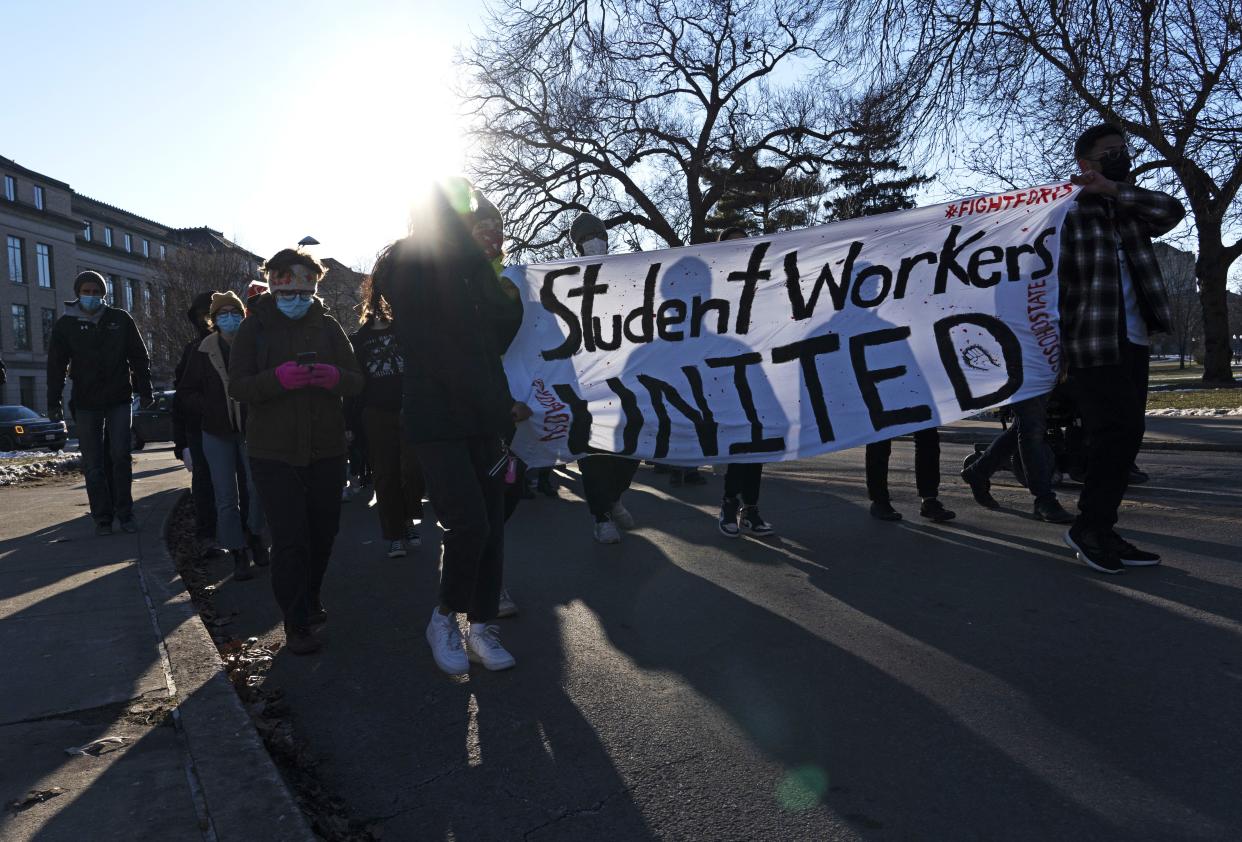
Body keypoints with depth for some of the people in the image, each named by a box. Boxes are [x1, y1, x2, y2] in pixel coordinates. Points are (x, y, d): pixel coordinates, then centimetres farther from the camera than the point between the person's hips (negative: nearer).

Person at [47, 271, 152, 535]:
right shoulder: (65, 324, 2)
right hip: (86, 403, 1)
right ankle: (102, 517, 11)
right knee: (93, 464, 4)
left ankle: (125, 513, 9)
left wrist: (144, 391, 1)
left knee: (121, 458, 0)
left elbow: (139, 357, 5)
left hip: (119, 400, 0)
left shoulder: (120, 319, 2)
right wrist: (54, 402, -2)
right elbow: (56, 365, 3)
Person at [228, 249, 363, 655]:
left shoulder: (327, 326, 8)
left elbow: (357, 381, 4)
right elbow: (237, 386, -7)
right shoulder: (255, 327, 2)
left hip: (326, 450, 3)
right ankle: (296, 625, 8)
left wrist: (333, 376, -20)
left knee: (323, 534, 12)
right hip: (274, 453, -3)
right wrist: (280, 377, -25)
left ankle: (310, 602, 36)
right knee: (290, 540, -6)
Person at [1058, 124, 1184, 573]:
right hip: (1093, 346, -7)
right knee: (1120, 432, -11)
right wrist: (1058, 347, -12)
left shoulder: (1130, 210, 17)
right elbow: (1052, 285, -7)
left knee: (1119, 437, 7)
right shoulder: (1068, 212, -2)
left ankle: (1100, 531, 15)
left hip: (1133, 342, 7)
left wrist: (1115, 189, -12)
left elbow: (1173, 211, -3)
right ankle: (1089, 526, 1)